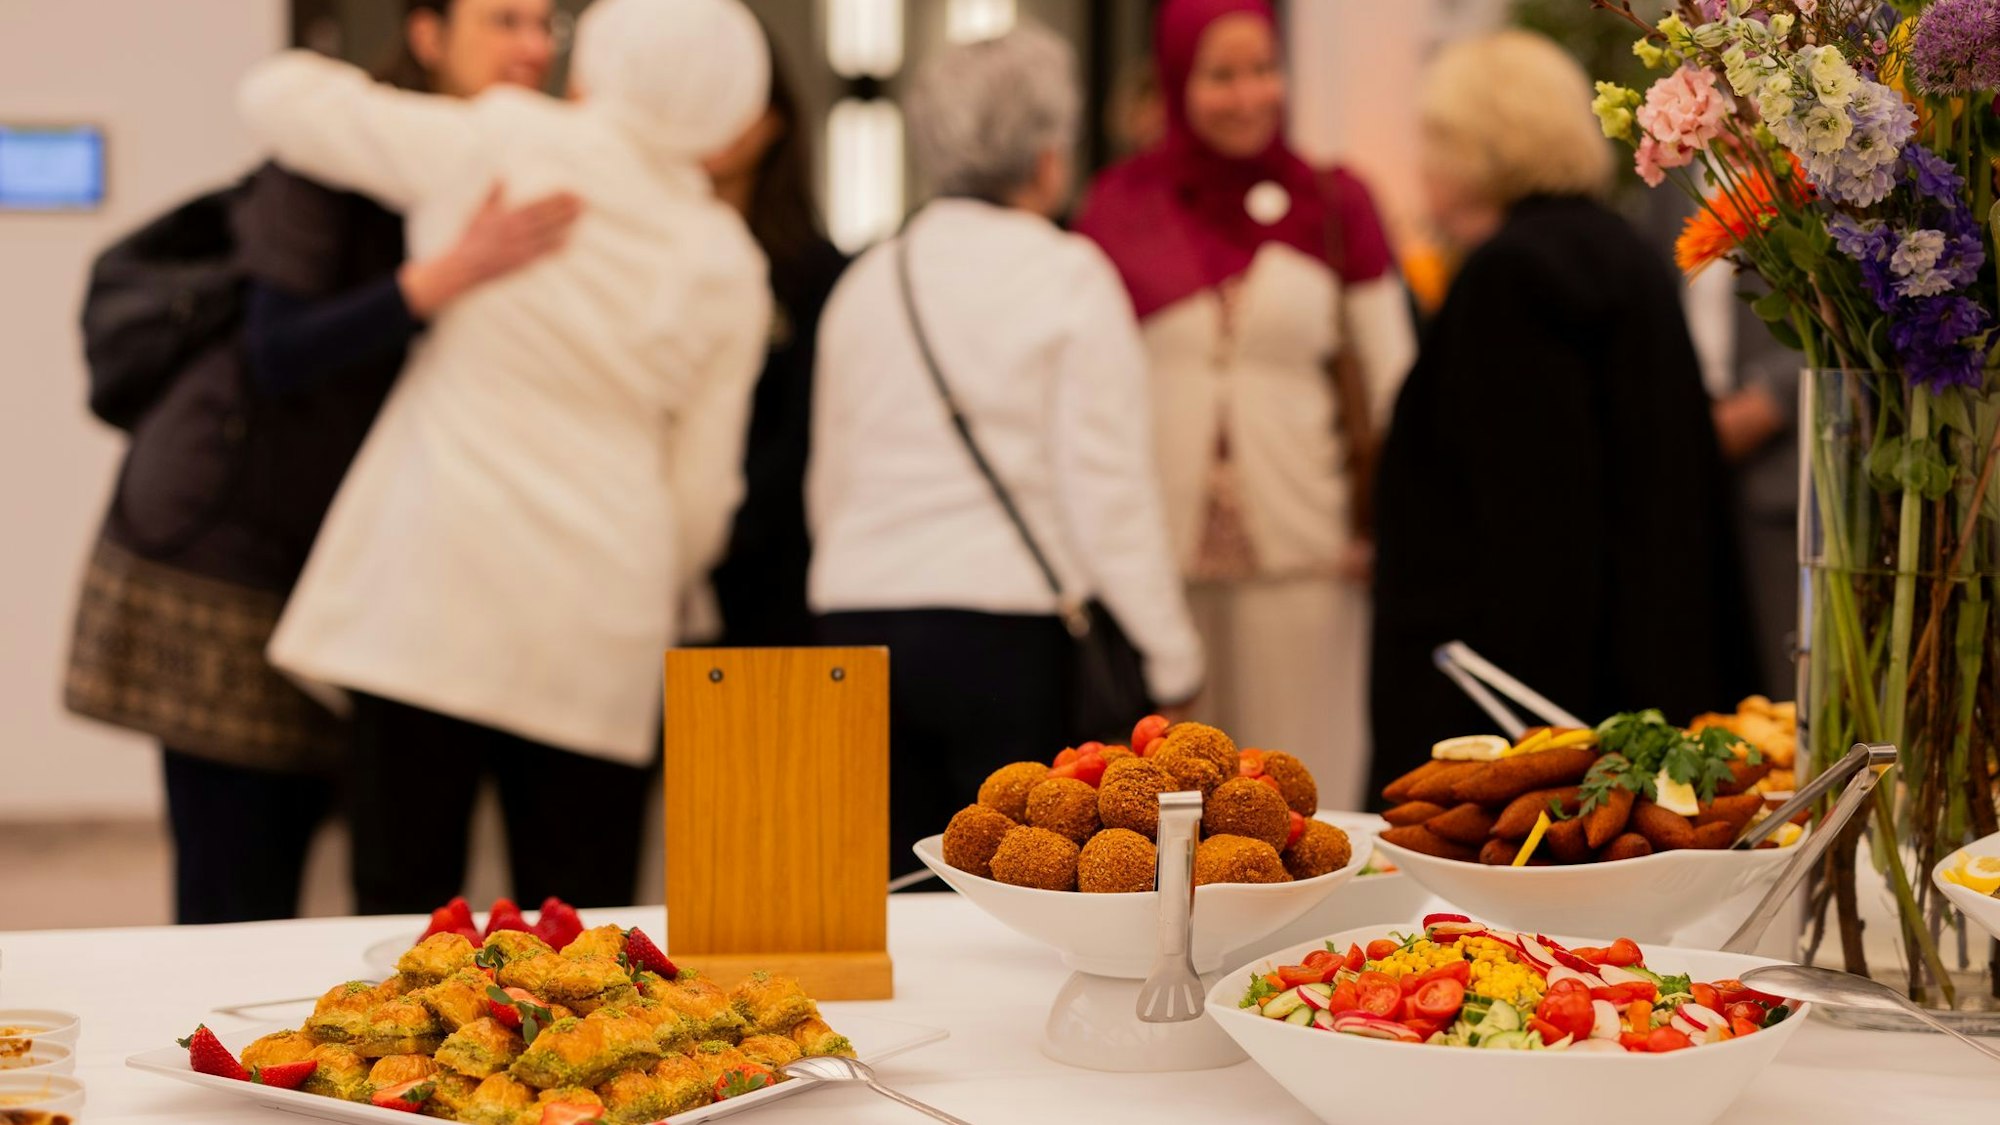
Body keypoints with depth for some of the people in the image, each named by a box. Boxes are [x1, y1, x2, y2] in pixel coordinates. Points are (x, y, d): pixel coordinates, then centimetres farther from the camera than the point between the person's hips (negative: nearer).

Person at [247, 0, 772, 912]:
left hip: (428, 589, -2)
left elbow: (279, 96, 9)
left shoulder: (494, 146, -1)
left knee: (405, 901, 0)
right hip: (594, 624, 2)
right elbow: (702, 493, 8)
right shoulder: (727, 268, 6)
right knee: (581, 921, 6)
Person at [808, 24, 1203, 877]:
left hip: (859, 618, 5)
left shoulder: (865, 284, 12)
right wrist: (1170, 660, -1)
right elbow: (1106, 488, -8)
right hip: (1009, 630, -5)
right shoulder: (1067, 277, -4)